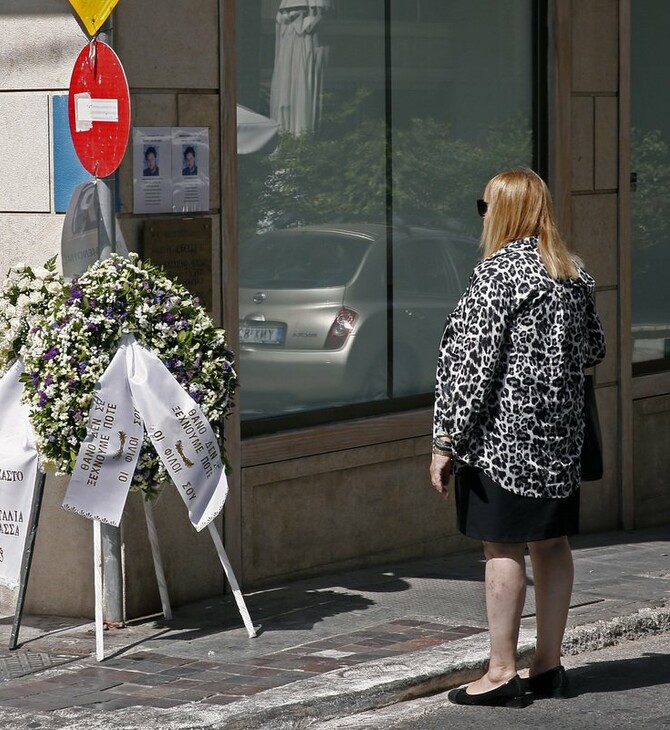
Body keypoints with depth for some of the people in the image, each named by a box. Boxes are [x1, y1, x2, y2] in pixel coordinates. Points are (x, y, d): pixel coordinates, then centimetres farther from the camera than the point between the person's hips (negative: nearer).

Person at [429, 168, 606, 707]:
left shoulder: (499, 271, -13)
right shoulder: (575, 274, 10)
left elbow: (470, 360, -15)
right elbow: (594, 350, 20)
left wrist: (445, 441, -14)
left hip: (502, 432, -8)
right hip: (561, 433, 8)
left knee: (503, 548, -4)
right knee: (551, 544, 11)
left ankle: (502, 672, -2)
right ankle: (549, 666, 16)